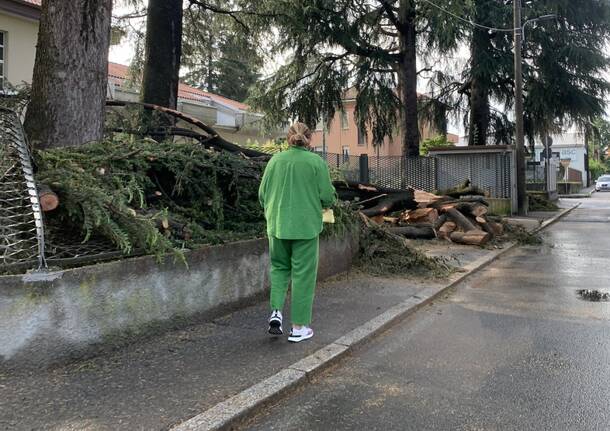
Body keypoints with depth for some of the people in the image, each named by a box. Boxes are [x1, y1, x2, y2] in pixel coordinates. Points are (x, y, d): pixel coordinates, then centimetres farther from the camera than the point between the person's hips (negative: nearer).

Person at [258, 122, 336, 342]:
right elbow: (327, 197, -8)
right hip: (306, 226, -3)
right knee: (303, 274, 6)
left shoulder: (275, 160, 1)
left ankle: (276, 311, 5)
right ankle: (299, 327, 13)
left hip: (277, 226, 3)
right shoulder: (316, 162, -8)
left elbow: (262, 195, 5)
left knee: (279, 268, 21)